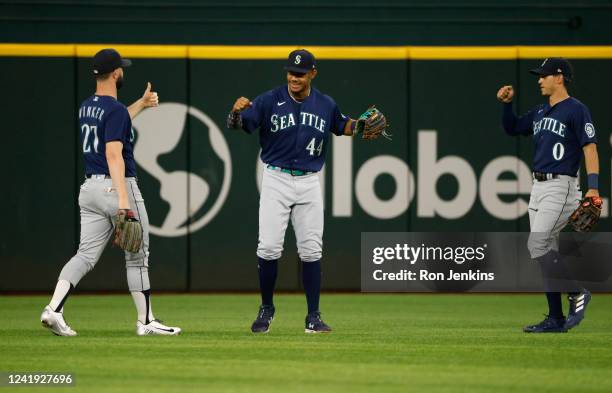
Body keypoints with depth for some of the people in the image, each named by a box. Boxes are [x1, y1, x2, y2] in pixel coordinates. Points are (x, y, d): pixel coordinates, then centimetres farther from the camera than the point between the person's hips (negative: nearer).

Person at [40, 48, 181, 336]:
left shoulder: (86, 107, 12)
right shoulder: (115, 110, -15)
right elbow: (113, 154, -24)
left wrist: (141, 104, 41)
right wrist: (123, 201, -30)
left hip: (90, 188, 8)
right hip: (117, 185, -8)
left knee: (86, 255, 3)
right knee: (137, 256, 6)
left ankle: (54, 309, -16)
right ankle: (145, 321, 13)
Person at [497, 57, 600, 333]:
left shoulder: (576, 110, -9)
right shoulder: (541, 112, 16)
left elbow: (590, 148, -14)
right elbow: (512, 128, 28)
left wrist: (593, 188, -23)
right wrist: (507, 104, 11)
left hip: (561, 187, -9)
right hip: (538, 187, 9)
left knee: (536, 246, -16)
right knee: (546, 252, 6)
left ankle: (577, 291, -2)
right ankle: (556, 319, 9)